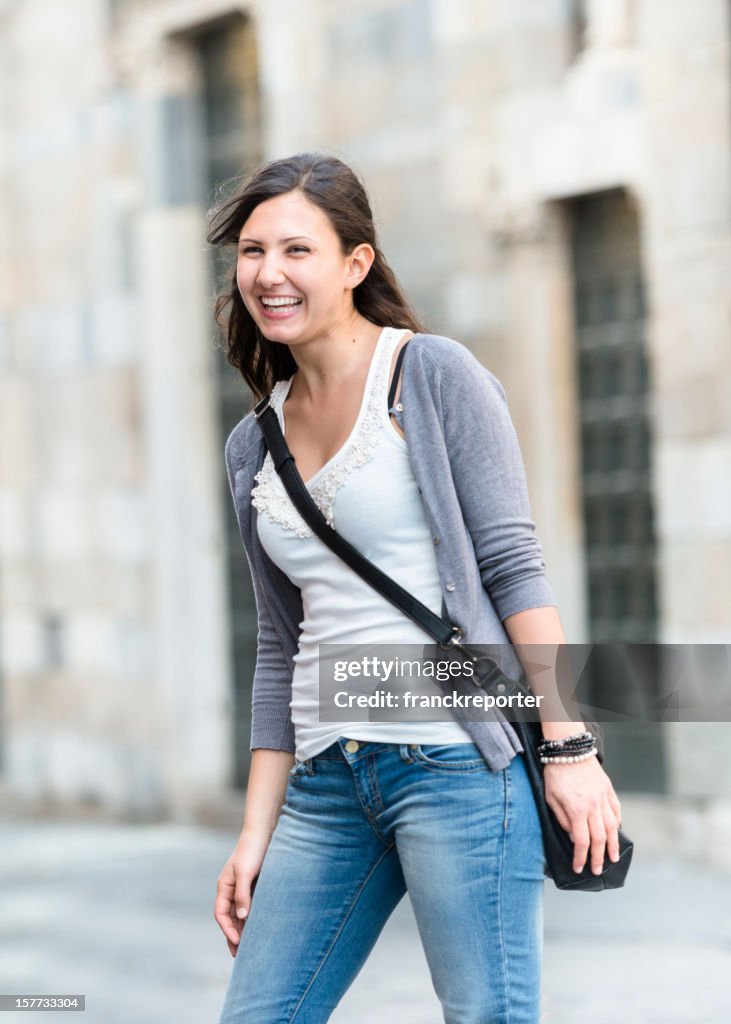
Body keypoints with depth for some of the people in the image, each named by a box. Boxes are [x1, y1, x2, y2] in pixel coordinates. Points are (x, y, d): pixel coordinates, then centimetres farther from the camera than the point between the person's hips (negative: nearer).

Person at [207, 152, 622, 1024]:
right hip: (327, 782, 6)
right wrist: (256, 835, 13)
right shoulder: (254, 446, 15)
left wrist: (568, 746, -13)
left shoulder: (435, 377, -2)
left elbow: (513, 567, -7)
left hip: (456, 759, -6)